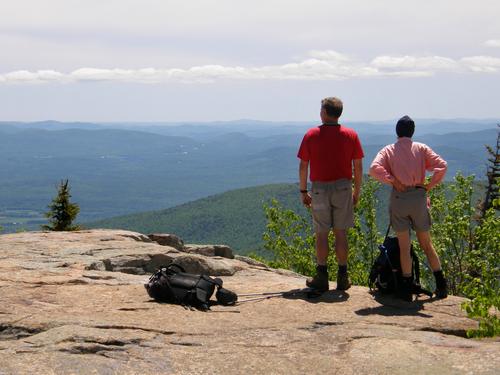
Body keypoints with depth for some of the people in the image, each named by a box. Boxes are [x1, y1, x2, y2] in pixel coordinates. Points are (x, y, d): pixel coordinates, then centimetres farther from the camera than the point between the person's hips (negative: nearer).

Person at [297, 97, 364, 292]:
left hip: (319, 188, -1)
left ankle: (322, 278, 6)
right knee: (341, 233, 6)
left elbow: (303, 166, -2)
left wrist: (303, 191, 7)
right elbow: (358, 166, 1)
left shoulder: (311, 135, -3)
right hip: (343, 188, 1)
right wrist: (357, 191, 11)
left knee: (321, 234, 5)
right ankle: (342, 277, 8)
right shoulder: (351, 135, 0)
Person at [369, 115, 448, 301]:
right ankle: (441, 284, 16)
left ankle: (407, 289, 5)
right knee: (426, 243, 14)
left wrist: (393, 180, -7)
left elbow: (374, 169, -15)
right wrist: (429, 185, -1)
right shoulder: (421, 148, 6)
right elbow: (441, 165, -7)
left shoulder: (388, 150, 3)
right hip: (419, 197, 1)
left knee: (404, 246, 5)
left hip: (399, 197, -1)